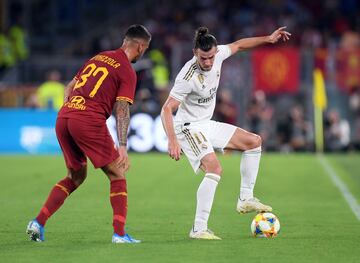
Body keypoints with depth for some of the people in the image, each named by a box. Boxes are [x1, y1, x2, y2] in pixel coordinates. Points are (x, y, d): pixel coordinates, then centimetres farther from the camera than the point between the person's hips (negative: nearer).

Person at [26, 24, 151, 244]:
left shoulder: (98, 57, 22)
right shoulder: (127, 71, 1)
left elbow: (70, 87, 25)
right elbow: (121, 110, -8)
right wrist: (122, 147, -12)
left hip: (63, 117, 7)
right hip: (89, 122, -7)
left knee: (76, 177, 21)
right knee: (117, 176, 6)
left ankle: (38, 222, 12)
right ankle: (119, 234, -2)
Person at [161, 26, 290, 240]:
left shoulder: (217, 55, -9)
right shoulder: (188, 77, -29)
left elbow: (238, 45, 13)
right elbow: (167, 109, -28)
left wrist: (268, 39, 11)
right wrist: (173, 141, -38)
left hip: (207, 125, 9)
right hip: (189, 127, -9)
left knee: (254, 142, 11)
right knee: (215, 169, -27)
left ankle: (246, 199, 15)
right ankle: (198, 229, -26)